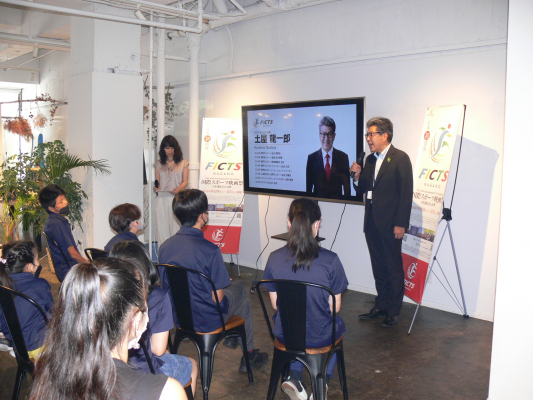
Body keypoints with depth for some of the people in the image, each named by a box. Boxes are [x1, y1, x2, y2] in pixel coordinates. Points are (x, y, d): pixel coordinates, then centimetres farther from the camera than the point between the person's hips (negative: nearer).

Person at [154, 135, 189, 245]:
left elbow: (185, 181, 3)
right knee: (162, 226, -1)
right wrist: (156, 188, -10)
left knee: (176, 226, -6)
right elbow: (157, 181, 13)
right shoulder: (159, 164, 15)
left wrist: (178, 189, -17)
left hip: (177, 198, -2)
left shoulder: (183, 163, 9)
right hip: (162, 198, 2)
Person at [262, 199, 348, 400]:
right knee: (338, 325, 34)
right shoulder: (330, 260, -21)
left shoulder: (275, 258, -15)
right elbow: (335, 307, -10)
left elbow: (275, 304, -2)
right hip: (320, 338, -1)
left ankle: (294, 375, 19)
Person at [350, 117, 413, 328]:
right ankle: (381, 306, 25)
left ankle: (393, 310, 12)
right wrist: (357, 176, -3)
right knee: (378, 267, 14)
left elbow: (406, 192, -12)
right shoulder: (370, 159, 14)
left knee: (393, 268, 2)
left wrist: (400, 224, -16)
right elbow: (362, 189, 19)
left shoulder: (400, 158, -8)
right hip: (372, 221, 7)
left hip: (390, 223, -7)